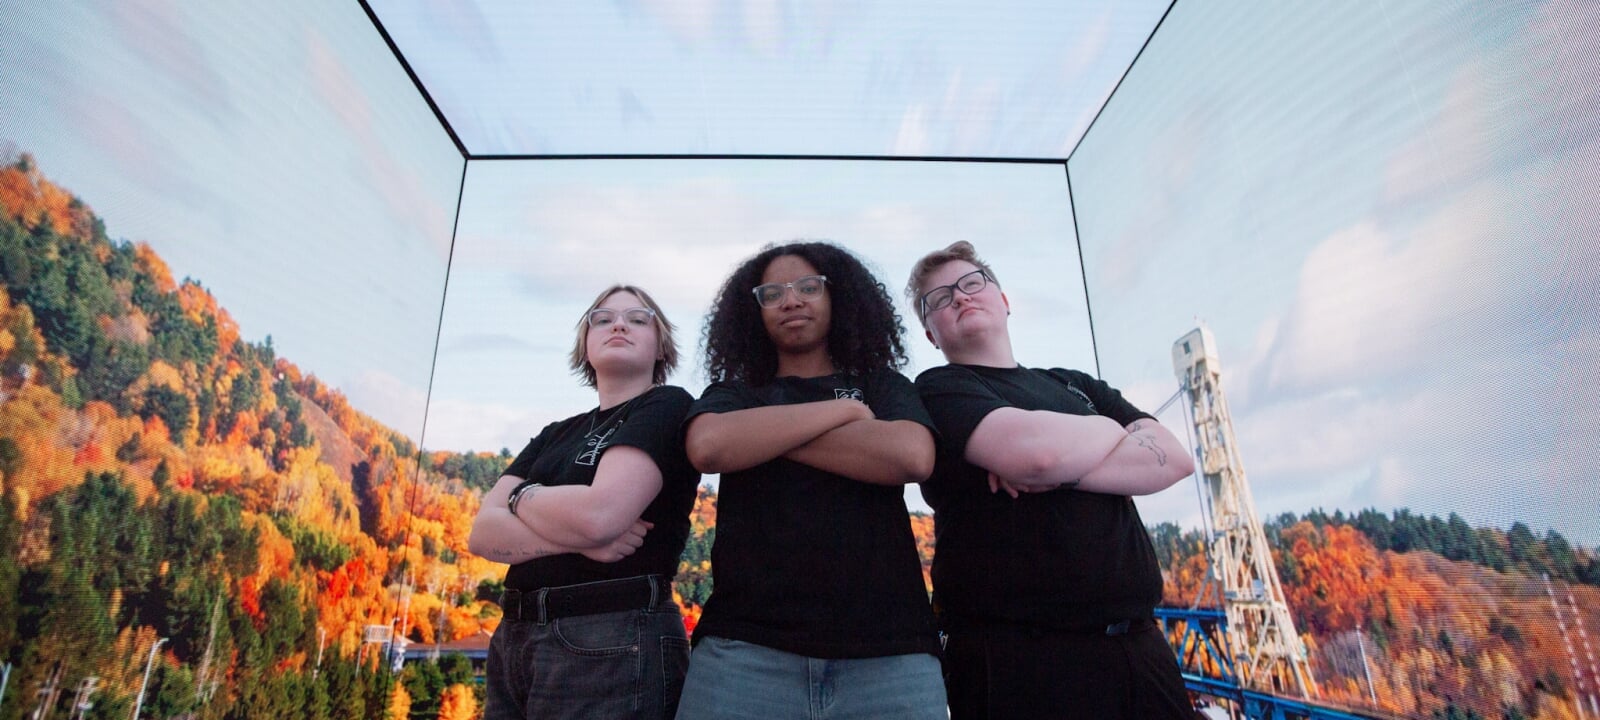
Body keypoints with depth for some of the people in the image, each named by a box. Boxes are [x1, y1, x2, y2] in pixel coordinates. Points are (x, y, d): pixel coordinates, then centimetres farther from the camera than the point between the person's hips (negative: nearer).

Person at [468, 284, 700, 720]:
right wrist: (578, 538, -16)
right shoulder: (557, 435, 14)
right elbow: (482, 534, 2)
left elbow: (597, 514, -22)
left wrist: (521, 496, -2)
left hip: (614, 644, -6)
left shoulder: (668, 407, -7)